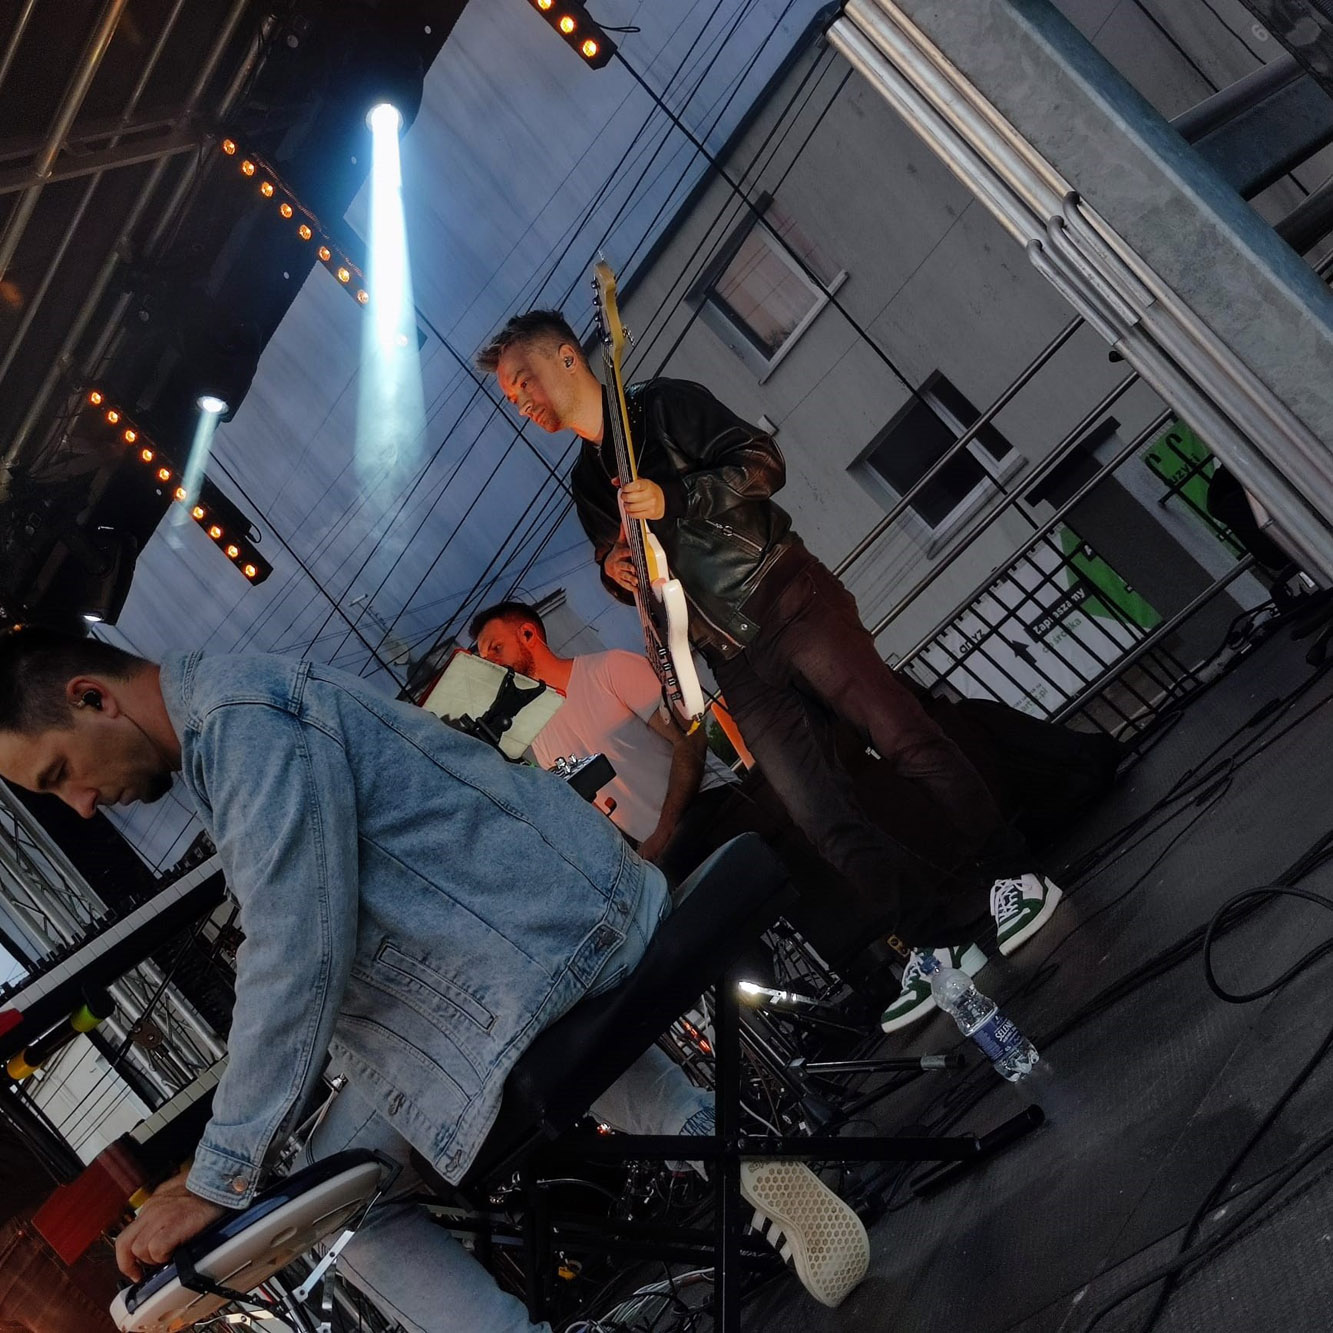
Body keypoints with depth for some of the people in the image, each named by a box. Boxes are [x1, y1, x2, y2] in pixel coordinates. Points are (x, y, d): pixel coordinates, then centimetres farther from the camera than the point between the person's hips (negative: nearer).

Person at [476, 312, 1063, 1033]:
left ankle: (1012, 877, 4)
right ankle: (941, 934, 4)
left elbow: (763, 463, -7)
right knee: (821, 817, -3)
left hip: (791, 606, -5)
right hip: (737, 663, 5)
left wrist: (672, 498, -19)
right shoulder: (585, 480, 20)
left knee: (903, 741, -10)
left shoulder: (662, 404, 3)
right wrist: (614, 571, 2)